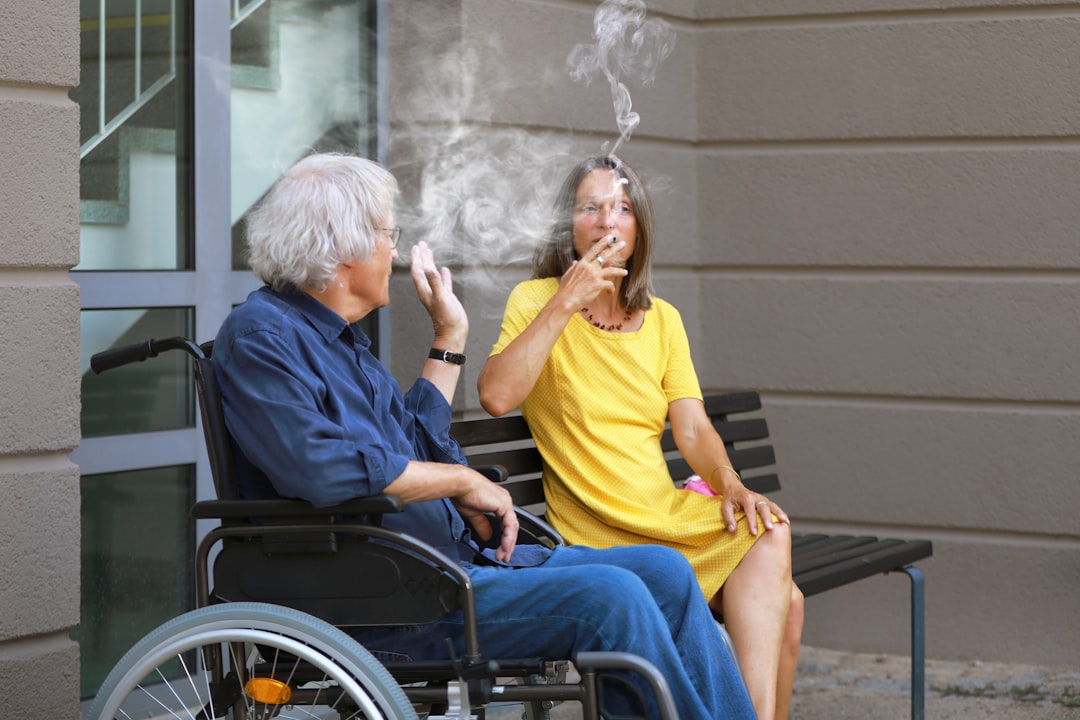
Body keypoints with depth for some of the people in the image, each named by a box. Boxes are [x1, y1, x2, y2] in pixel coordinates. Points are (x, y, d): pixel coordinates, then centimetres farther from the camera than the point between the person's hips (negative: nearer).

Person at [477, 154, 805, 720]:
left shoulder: (661, 320, 17)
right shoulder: (537, 300, 0)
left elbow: (693, 428, 8)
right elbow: (496, 395, -18)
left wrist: (730, 484, -12)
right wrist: (566, 303, -19)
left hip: (666, 514, 5)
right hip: (598, 534, -5)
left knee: (784, 602, -19)